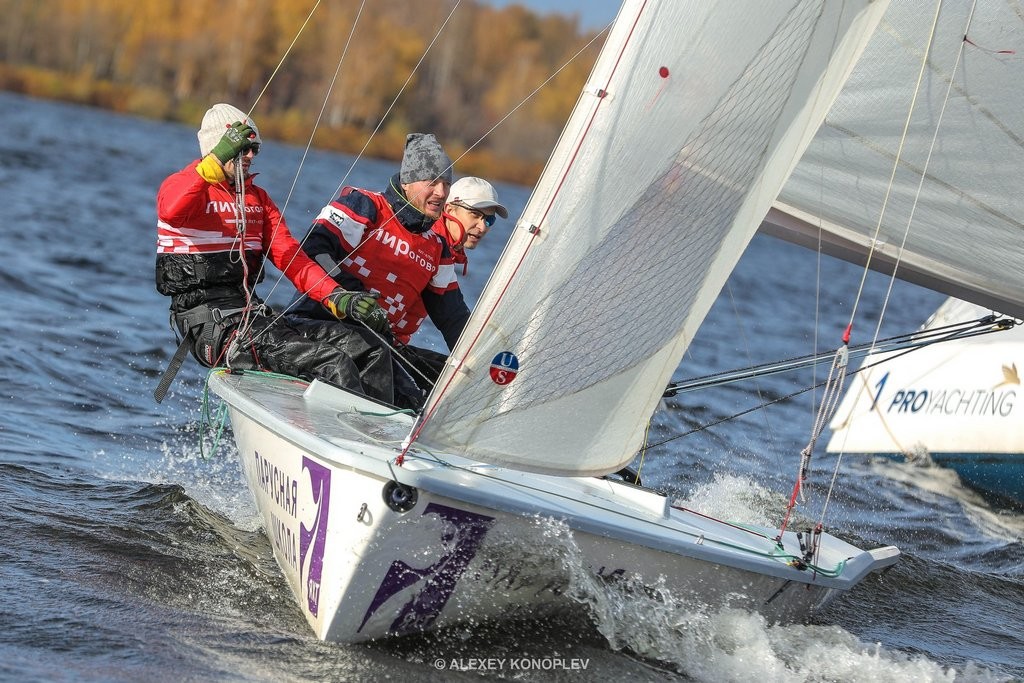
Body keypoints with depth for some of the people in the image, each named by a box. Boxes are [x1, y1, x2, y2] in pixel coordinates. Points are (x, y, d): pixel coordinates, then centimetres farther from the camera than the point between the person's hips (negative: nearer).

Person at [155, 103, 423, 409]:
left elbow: (290, 256, 12)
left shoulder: (257, 197, 21)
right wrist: (216, 162, -33)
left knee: (369, 346, -7)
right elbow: (170, 212, -28)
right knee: (333, 365, -25)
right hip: (210, 323, -8)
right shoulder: (182, 185, -1)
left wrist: (338, 298, -4)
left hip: (255, 313, 8)